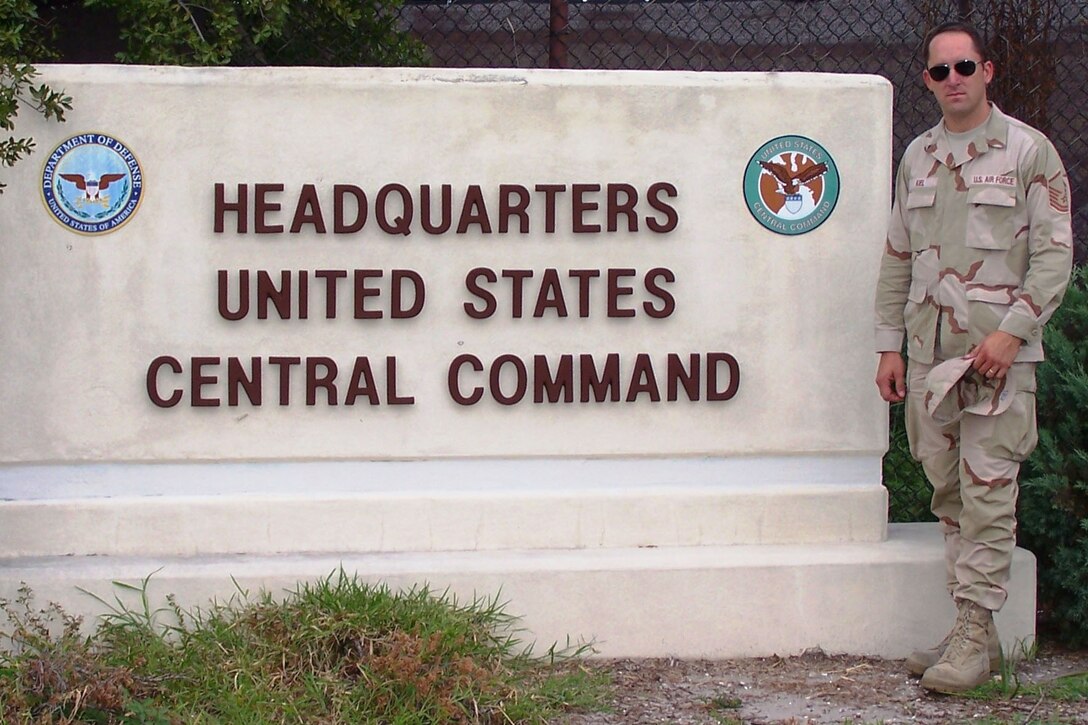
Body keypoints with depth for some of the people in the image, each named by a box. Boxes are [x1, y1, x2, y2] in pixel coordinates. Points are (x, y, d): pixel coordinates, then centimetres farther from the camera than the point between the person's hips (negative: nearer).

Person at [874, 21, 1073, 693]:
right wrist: (890, 344, 12)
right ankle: (971, 630, 14)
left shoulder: (1029, 151, -2)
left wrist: (1013, 331, -14)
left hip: (999, 351, -5)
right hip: (929, 352, 5)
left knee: (988, 493, -7)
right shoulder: (917, 156, 13)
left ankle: (976, 634, -5)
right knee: (949, 491, 7)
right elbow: (897, 257, 18)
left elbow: (1055, 254, -5)